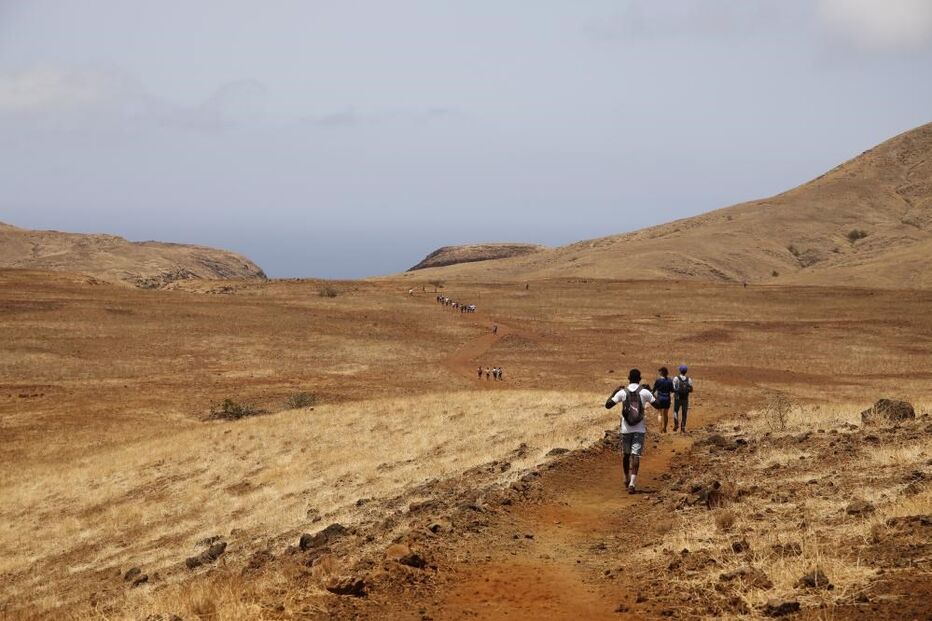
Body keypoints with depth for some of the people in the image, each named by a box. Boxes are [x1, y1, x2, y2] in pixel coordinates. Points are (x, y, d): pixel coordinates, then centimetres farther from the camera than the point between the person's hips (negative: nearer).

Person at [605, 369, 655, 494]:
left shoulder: (622, 392, -4)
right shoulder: (645, 392, -6)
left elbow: (608, 405, -1)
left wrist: (615, 391, 11)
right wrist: (650, 393, 17)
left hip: (626, 429, 1)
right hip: (640, 429, -1)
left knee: (626, 454, 19)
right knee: (636, 455, -4)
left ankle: (627, 479, 33)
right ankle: (632, 483, -17)